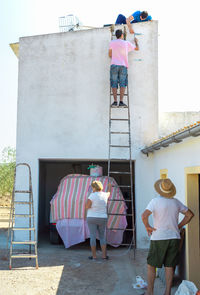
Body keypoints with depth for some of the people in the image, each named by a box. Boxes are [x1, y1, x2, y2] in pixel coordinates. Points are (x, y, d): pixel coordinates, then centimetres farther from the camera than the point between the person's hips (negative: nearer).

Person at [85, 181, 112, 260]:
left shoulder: (92, 195, -15)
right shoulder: (104, 195, 1)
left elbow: (87, 207, -12)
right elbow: (108, 193, 26)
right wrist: (109, 187, 46)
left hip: (92, 218, -4)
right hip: (102, 219, 4)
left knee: (93, 237, 2)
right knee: (102, 237, 12)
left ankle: (94, 256, 3)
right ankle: (104, 255, 9)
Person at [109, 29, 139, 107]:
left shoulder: (112, 42, 6)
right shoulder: (127, 43, 7)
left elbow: (110, 55, 13)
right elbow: (137, 48, 21)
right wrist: (136, 41, 41)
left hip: (114, 65, 0)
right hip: (123, 66, 0)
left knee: (114, 83, 0)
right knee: (122, 83, -2)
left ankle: (115, 101, -9)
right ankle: (121, 102, -10)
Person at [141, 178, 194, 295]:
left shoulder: (155, 201, -11)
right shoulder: (176, 202, 5)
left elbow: (144, 215, -23)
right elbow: (190, 214, 12)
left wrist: (148, 227, -7)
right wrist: (179, 226, 13)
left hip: (158, 238, -4)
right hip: (174, 238, 4)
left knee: (151, 265, 10)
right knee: (170, 266, 10)